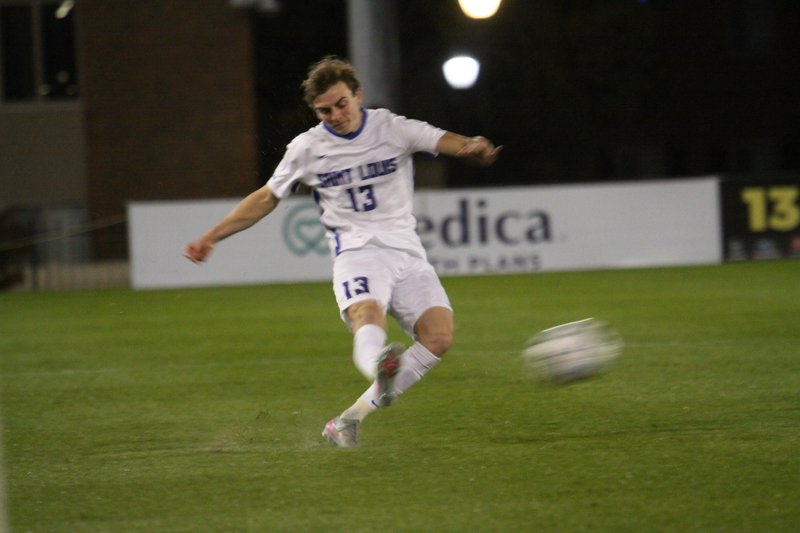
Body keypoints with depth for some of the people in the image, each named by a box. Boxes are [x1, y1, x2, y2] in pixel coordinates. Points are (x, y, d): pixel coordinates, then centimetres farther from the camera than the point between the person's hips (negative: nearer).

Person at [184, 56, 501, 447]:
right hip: (356, 251, -2)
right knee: (368, 315, -35)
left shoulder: (391, 128, 7)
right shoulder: (307, 148, 9)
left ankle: (351, 418, -13)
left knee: (438, 335, -18)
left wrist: (472, 148, -32)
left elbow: (444, 141, -7)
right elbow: (266, 199, 19)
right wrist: (211, 237, 16)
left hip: (406, 251, 2)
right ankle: (379, 366, -73)